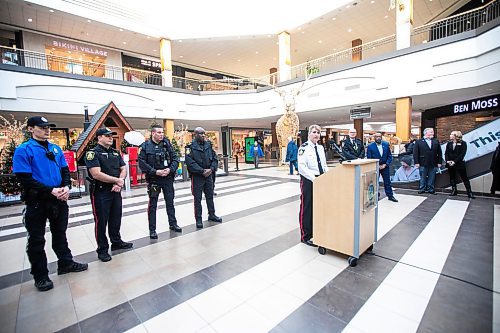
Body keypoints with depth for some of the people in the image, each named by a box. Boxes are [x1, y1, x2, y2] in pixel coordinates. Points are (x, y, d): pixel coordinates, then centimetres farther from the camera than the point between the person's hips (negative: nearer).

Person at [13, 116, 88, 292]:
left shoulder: (56, 148, 8)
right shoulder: (23, 150, -9)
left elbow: (65, 170, 9)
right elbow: (25, 179, -15)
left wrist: (66, 187, -9)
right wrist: (51, 190, -21)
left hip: (59, 199, 5)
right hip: (37, 201, -5)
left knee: (60, 233, 18)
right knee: (36, 239, 8)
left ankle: (65, 263, 34)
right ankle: (40, 276, 24)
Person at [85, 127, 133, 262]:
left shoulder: (116, 153, 12)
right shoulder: (92, 153, -10)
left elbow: (123, 169, 8)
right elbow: (96, 174, -21)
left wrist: (119, 183, -11)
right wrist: (117, 180, -15)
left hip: (115, 191, 7)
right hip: (100, 192, -6)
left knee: (116, 218, 17)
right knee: (101, 221, 5)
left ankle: (116, 242, 34)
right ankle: (102, 250, 19)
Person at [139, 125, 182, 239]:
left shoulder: (167, 144, 3)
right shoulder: (146, 146, -4)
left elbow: (175, 159, 3)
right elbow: (142, 163, -8)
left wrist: (170, 169, -13)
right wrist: (155, 172, -17)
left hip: (168, 178, 3)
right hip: (153, 179, -2)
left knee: (170, 202, 14)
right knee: (152, 205, 6)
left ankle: (173, 224, 30)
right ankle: (152, 230, 18)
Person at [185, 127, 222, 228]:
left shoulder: (208, 145, 7)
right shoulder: (190, 146, -10)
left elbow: (214, 158, 7)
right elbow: (190, 162, -17)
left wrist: (211, 169, -9)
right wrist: (202, 171, -19)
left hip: (209, 175, 5)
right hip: (197, 176, -5)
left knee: (210, 196, 16)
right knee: (197, 198, 5)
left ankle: (211, 215, 32)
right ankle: (198, 219, 17)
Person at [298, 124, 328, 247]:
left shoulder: (321, 147, 11)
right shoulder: (304, 147, -10)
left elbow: (324, 165, 15)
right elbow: (302, 167, -19)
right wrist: (314, 178, -25)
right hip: (308, 181, -7)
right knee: (307, 208, 4)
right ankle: (305, 236, 18)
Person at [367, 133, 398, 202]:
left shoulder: (386, 144, 1)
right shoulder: (370, 146, -8)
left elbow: (390, 156, 3)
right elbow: (369, 158, -7)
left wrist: (385, 164, -9)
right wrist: (377, 166, -11)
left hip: (385, 166, 2)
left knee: (387, 182, 9)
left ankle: (390, 196, 21)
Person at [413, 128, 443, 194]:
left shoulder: (436, 142, 11)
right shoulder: (418, 142, 0)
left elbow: (439, 153, 10)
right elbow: (415, 153, -4)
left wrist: (439, 162, 3)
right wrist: (416, 162, -10)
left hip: (433, 164, 3)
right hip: (423, 164, -3)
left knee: (432, 178, 8)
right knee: (423, 178, 5)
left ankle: (431, 189, 17)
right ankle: (422, 189, 15)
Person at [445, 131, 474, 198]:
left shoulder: (463, 143, -3)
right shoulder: (449, 143, 8)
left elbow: (462, 154, -11)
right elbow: (446, 153, 4)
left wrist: (455, 161, -19)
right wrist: (448, 161, -11)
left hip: (459, 163, -4)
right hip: (450, 164, 4)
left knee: (465, 178, 2)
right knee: (452, 177, 10)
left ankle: (469, 192, 9)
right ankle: (454, 191, 19)